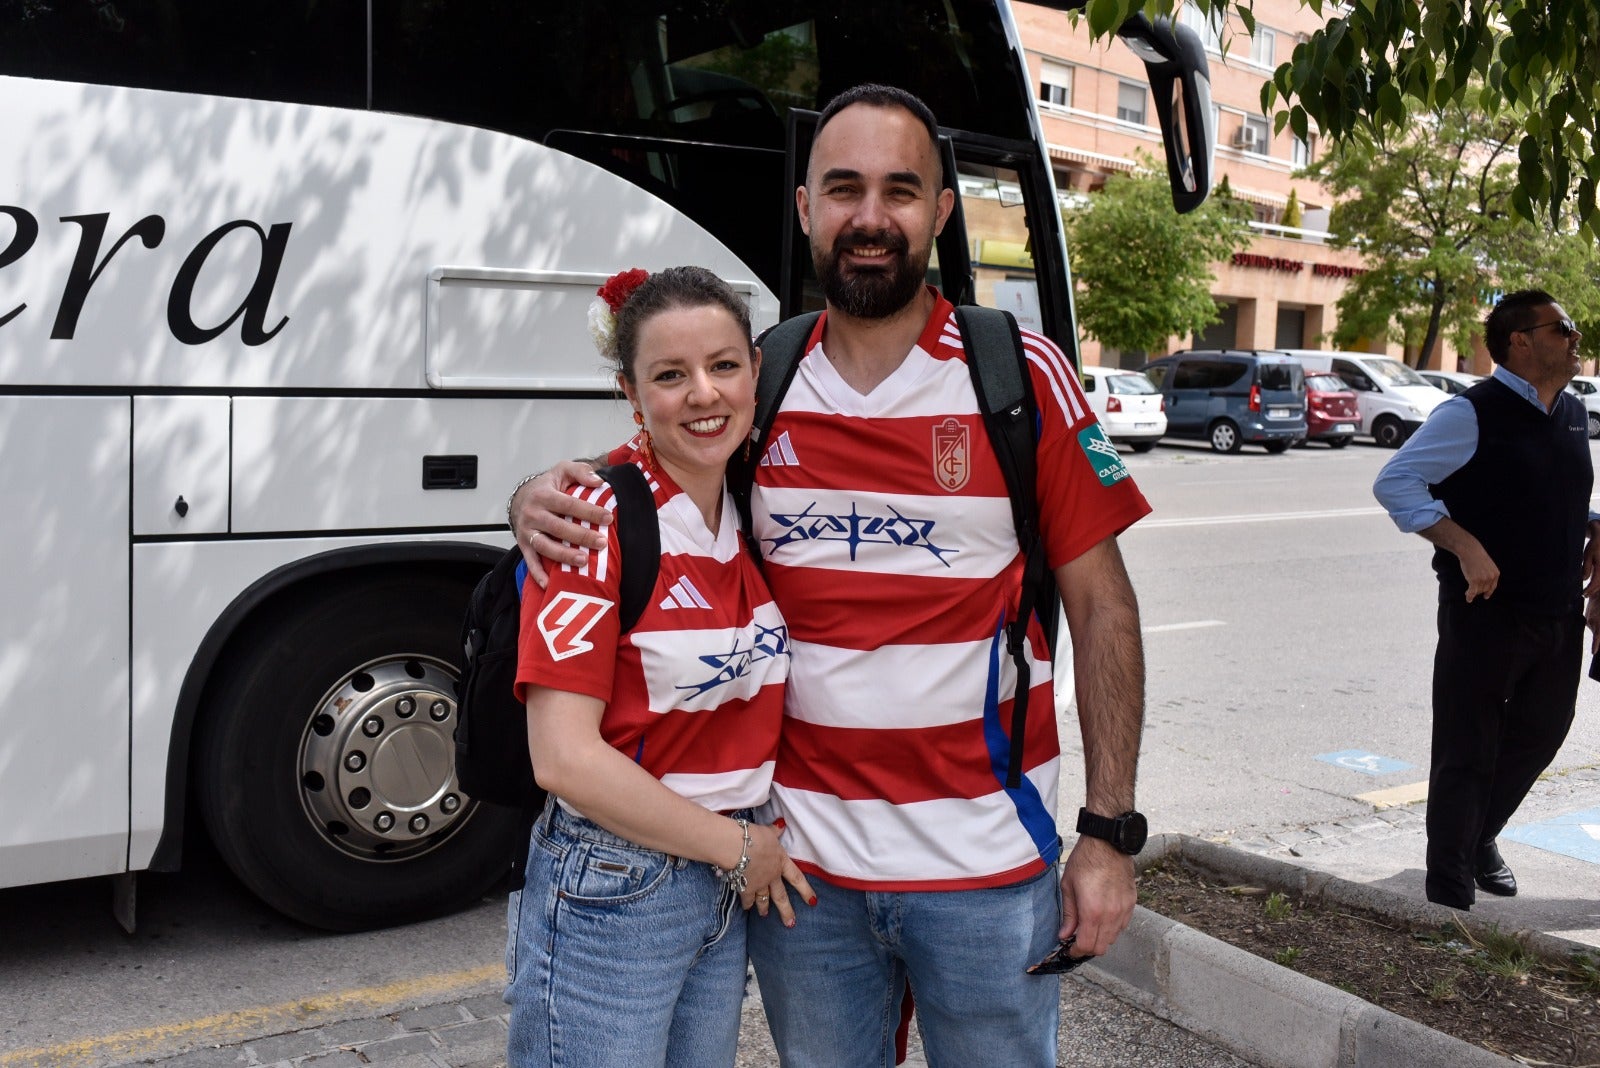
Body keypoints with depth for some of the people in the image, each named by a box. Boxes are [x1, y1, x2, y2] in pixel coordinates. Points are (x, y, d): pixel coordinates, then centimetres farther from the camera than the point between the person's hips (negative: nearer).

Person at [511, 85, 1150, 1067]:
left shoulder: (1024, 379, -6)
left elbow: (1102, 606, -4)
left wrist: (1110, 834, -8)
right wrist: (544, 498, -10)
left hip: (987, 871, -2)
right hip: (804, 867, 3)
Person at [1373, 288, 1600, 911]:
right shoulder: (1472, 414, -12)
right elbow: (1395, 482, -15)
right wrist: (1465, 547, -23)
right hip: (1486, 613, -7)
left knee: (1538, 737, 19)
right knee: (1468, 753, 2)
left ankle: (1481, 838, 43)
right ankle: (1451, 894, 15)